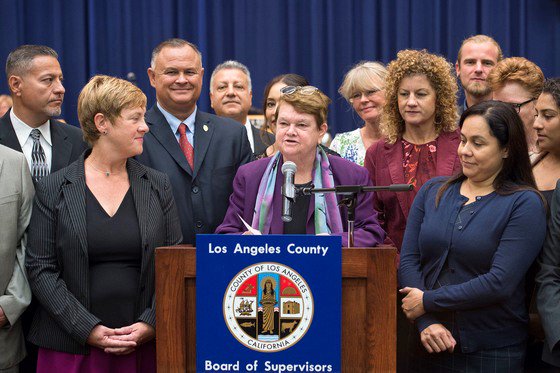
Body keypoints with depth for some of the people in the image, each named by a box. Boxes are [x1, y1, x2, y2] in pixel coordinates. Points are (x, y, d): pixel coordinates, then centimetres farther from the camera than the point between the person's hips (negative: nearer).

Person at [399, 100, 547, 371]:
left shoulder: (524, 204, -7)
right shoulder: (432, 191, 7)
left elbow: (500, 283, -16)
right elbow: (408, 260, 0)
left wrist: (427, 301, -13)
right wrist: (426, 323, -14)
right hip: (430, 346, 4)